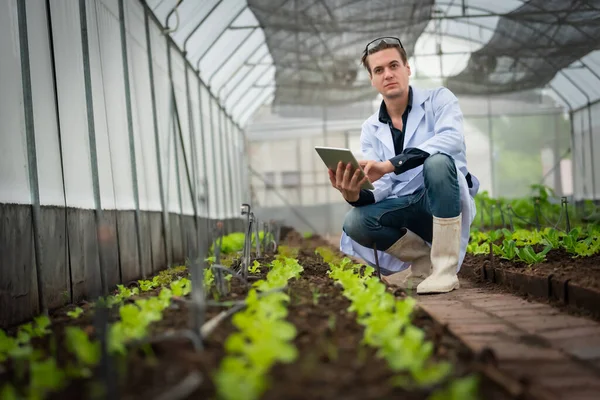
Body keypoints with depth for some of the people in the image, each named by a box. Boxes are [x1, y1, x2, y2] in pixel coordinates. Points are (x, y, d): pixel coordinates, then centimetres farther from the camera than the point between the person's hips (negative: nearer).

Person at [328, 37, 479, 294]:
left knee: (437, 161, -35)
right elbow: (382, 188, 1)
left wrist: (389, 165, -34)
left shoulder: (438, 99, -2)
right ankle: (424, 260, -1)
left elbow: (451, 139, -24)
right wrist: (355, 196, -25)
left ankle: (445, 268, -28)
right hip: (406, 208, 4)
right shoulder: (371, 129, 9)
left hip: (446, 203, -3)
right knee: (355, 222, -25)